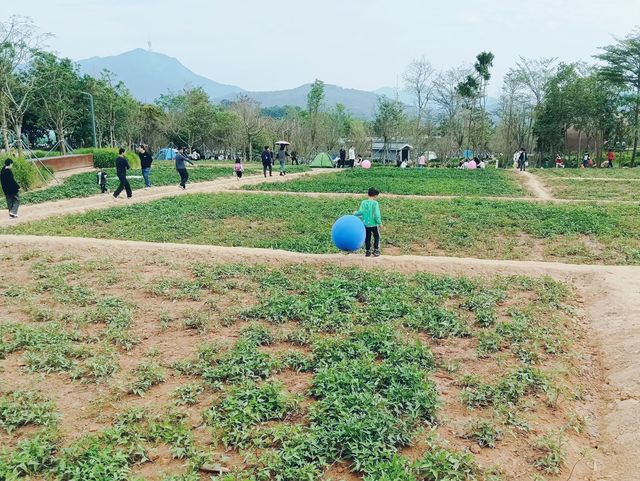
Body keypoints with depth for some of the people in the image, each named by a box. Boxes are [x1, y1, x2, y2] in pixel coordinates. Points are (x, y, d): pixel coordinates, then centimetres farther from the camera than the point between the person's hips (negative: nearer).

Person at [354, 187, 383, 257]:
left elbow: (360, 212, -7)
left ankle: (367, 251, 18)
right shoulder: (375, 203, -14)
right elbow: (377, 214, -18)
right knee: (376, 237, 14)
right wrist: (380, 223, -10)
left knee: (367, 238, 16)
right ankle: (376, 250, 10)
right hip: (374, 224, -4)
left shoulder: (363, 202, -4)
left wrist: (355, 213, 13)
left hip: (366, 224, 4)